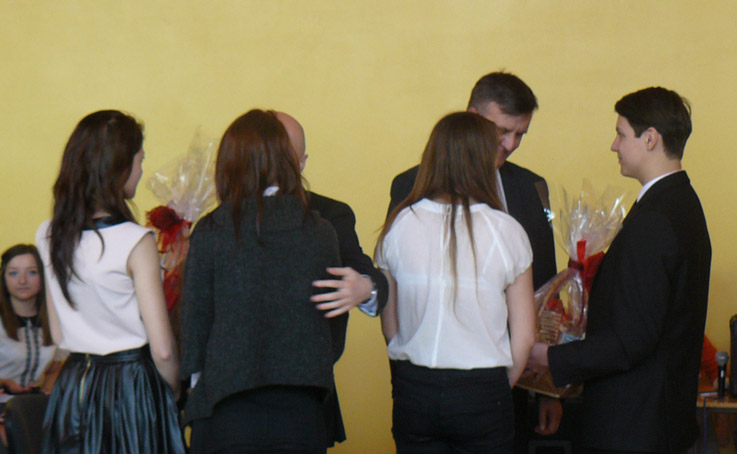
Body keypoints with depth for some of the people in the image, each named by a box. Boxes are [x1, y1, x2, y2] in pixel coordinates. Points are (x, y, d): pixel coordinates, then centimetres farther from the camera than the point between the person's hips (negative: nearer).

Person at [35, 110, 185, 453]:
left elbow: (59, 336, 11)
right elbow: (162, 349, -15)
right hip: (132, 385, -6)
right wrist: (173, 392, 2)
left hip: (71, 390, 6)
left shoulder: (48, 237, 3)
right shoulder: (135, 241, -15)